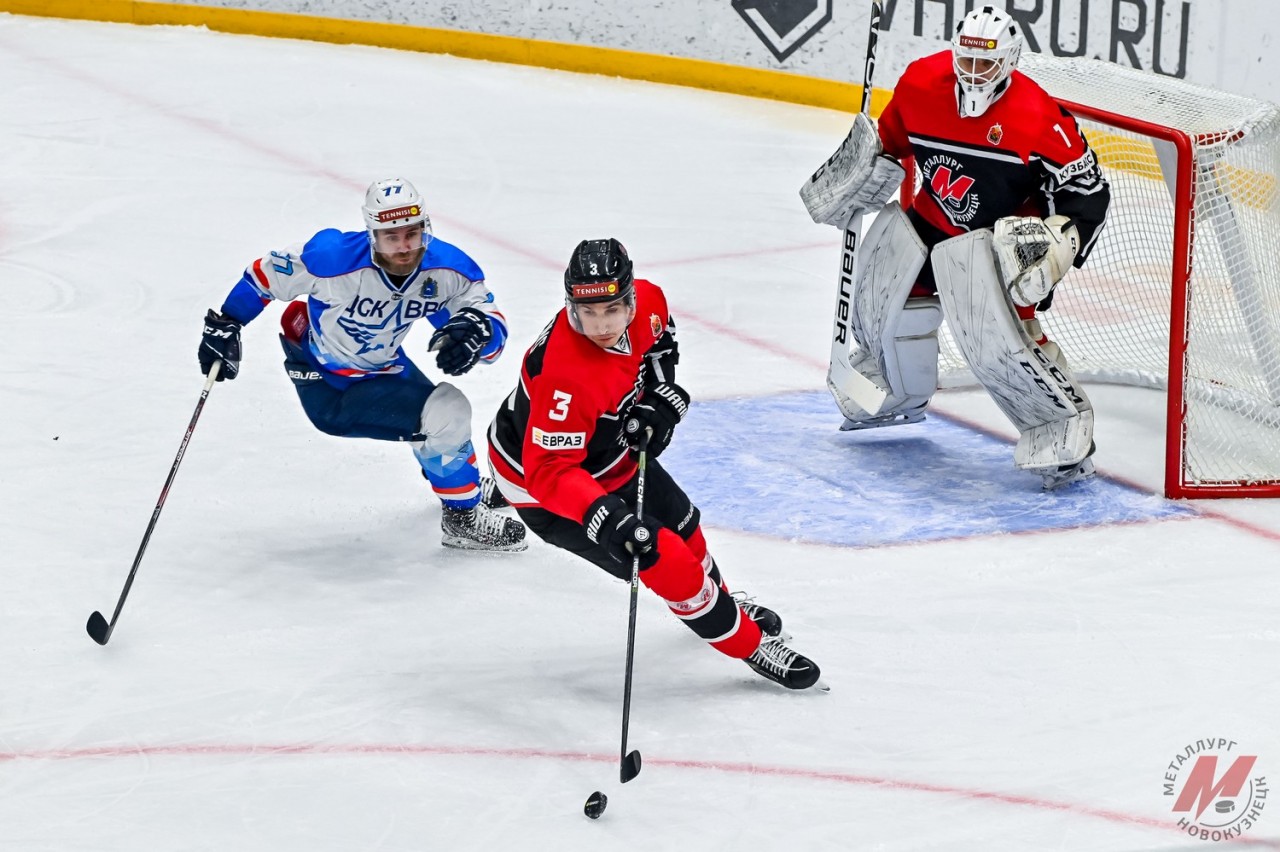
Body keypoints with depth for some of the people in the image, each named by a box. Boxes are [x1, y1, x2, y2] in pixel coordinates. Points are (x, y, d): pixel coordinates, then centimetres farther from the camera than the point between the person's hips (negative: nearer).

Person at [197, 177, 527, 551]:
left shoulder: (448, 268, -21)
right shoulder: (332, 259, -32)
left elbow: (492, 320, -18)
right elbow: (266, 274, -16)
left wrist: (478, 329, -41)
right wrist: (224, 324, -11)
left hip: (383, 368, 6)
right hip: (323, 382, -6)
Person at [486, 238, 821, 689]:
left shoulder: (645, 301, -19)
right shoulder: (567, 377, -43)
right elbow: (549, 470, -39)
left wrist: (662, 395, -6)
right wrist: (605, 519, -50)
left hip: (610, 447, 8)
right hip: (544, 485, -8)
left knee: (681, 525, 25)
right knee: (665, 557, -10)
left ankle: (719, 598, 57)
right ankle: (751, 645, 10)